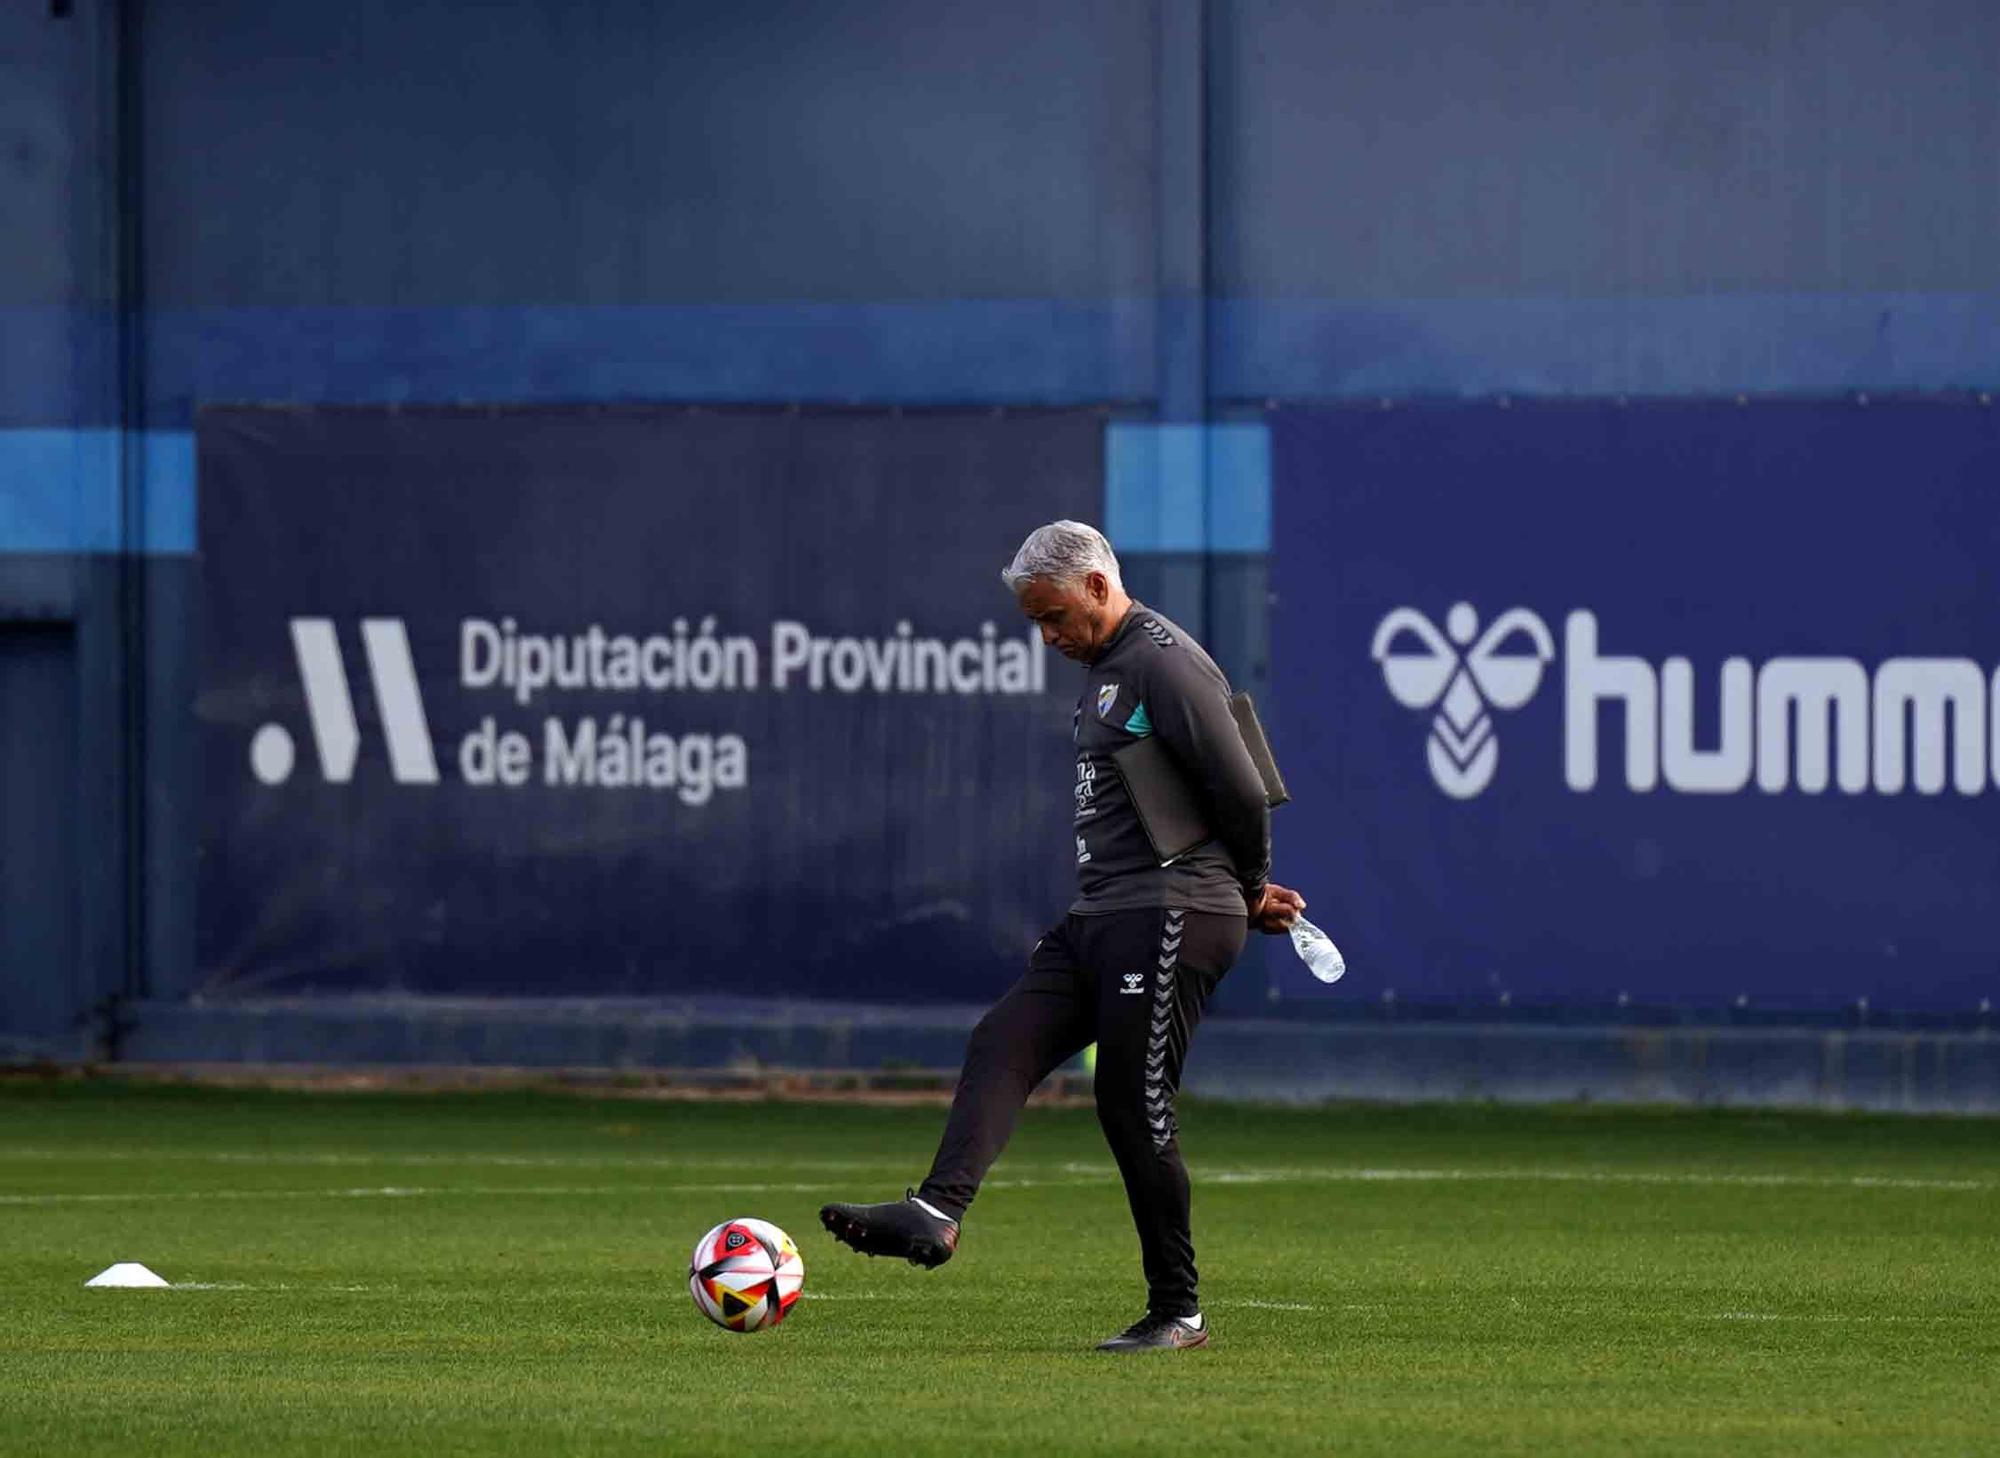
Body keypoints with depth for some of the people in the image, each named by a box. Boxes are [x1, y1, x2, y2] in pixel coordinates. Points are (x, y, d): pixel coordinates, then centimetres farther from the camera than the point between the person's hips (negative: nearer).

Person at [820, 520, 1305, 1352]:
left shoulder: (1164, 664, -13)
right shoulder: (1104, 668, 19)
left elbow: (1240, 793, -16)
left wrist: (1252, 892, 0)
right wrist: (1249, 895, 18)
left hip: (1168, 920, -10)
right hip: (1101, 916, 10)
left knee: (1133, 1104, -7)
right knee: (1003, 1043, -7)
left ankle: (1178, 1312, 3)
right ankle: (936, 1213, -22)